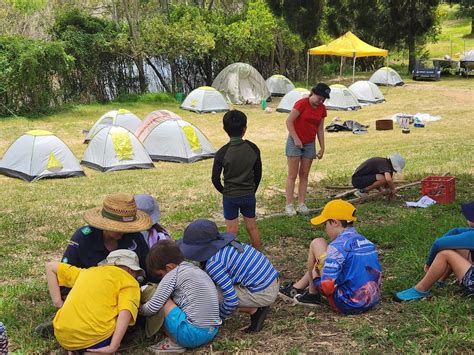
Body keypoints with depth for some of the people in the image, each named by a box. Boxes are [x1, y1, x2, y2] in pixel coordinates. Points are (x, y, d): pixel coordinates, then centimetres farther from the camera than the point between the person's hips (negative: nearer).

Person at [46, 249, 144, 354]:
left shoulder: (86, 272, 23)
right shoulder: (129, 282, 7)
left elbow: (51, 266, 30)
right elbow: (125, 313, -11)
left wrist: (57, 302, 23)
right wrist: (113, 347, -15)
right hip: (94, 339, -6)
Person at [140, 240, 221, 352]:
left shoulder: (173, 274, -6)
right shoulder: (196, 269, 17)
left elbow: (152, 308, -6)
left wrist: (139, 308, 16)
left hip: (194, 334, -9)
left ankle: (174, 342, 4)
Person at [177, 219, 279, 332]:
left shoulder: (213, 263, -19)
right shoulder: (226, 243, 7)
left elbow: (231, 301, -18)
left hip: (263, 294, -9)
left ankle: (255, 310, 1)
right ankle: (258, 307, 13)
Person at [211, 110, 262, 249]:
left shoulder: (222, 153, -16)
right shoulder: (253, 149, -7)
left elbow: (215, 179, -11)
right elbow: (258, 173, 2)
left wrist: (224, 191, 7)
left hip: (230, 196, -2)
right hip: (249, 195, 3)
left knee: (232, 231, 7)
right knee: (252, 228, 16)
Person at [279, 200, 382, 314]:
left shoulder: (338, 246, -17)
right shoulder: (368, 243, 6)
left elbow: (327, 287, -22)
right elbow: (377, 276, 16)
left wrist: (316, 280, 2)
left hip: (346, 305, -8)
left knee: (316, 244, 0)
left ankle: (312, 295, 13)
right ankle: (295, 288, 37)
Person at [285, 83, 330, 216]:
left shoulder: (322, 108, 4)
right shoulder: (302, 103, -15)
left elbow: (320, 129, 11)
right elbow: (289, 121, -16)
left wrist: (322, 148, 9)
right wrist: (296, 139, -19)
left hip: (309, 144, 6)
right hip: (295, 143, -6)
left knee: (304, 175, 7)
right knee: (292, 175, -4)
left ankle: (301, 204, 11)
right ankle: (289, 205, -1)